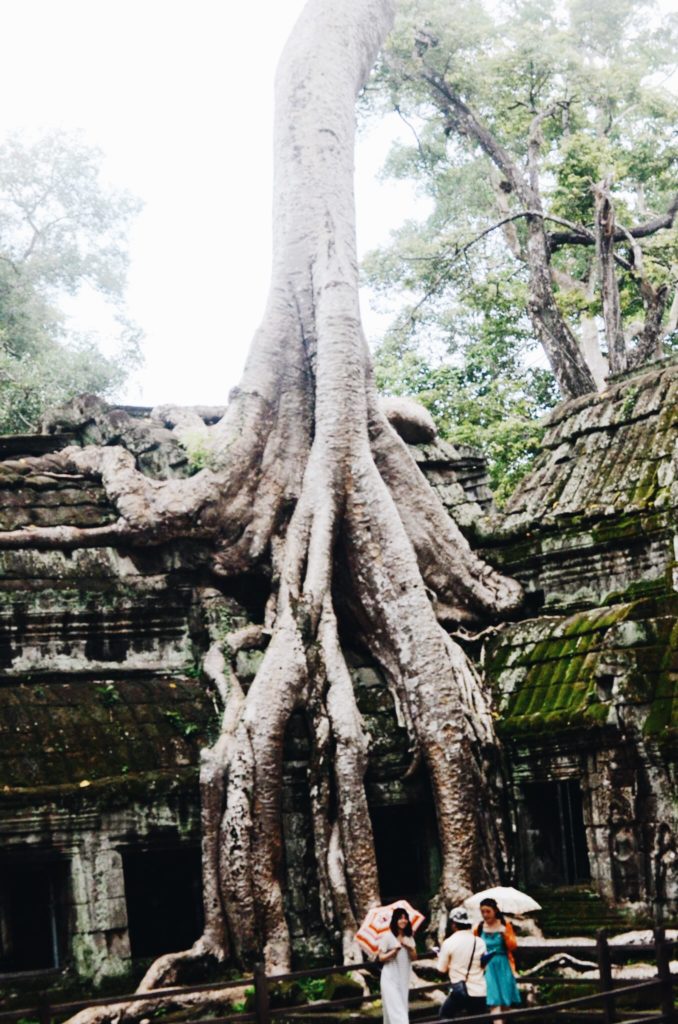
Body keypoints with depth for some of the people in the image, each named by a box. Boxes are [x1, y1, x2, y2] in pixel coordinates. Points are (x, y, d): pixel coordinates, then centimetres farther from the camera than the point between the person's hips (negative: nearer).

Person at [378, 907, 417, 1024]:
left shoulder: (409, 937, 7)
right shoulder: (388, 937, -10)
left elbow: (414, 957, 5)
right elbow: (381, 957, -9)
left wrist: (409, 948, -14)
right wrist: (394, 951, -24)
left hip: (404, 978, 6)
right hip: (390, 978, -6)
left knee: (403, 1008, 8)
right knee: (395, 1009, -11)